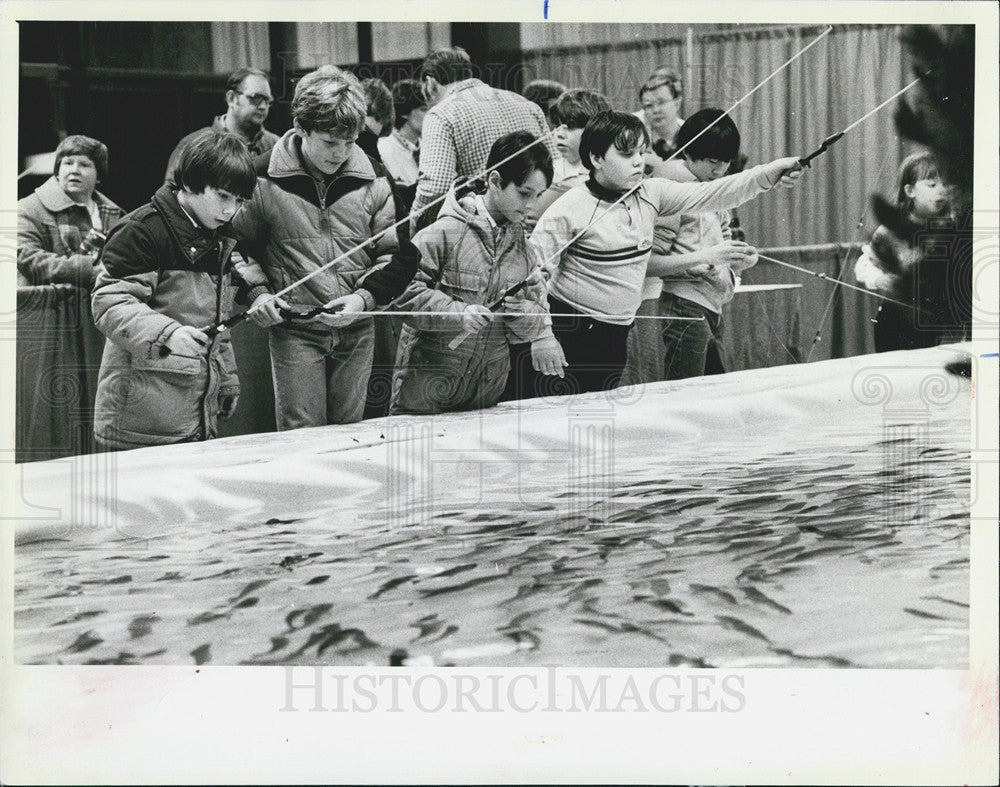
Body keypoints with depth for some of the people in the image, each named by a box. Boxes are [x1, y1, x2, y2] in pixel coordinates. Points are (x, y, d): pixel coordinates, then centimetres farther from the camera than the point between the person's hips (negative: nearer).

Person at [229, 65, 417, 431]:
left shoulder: (372, 179, 2)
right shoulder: (263, 179, -6)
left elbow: (397, 256, 4)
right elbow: (238, 245, 6)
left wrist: (365, 296, -11)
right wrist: (257, 292, -9)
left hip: (356, 330, 3)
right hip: (294, 328, -3)